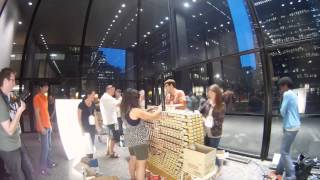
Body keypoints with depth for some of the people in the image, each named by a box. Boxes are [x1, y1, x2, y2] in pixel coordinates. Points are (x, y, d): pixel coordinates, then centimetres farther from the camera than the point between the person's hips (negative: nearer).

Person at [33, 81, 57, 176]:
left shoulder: (45, 96, 12)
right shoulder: (37, 97, -14)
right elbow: (37, 113, -17)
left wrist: (49, 124, 16)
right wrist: (41, 127, -19)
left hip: (48, 125, 8)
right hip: (43, 126, -8)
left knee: (49, 146, 16)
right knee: (45, 147, -3)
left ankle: (49, 162, 30)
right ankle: (42, 168, 10)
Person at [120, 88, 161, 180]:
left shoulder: (124, 110, 0)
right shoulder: (136, 111, -26)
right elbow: (153, 117, -23)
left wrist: (148, 110, 9)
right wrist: (160, 108, -6)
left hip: (130, 139, 10)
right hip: (139, 140, -9)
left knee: (133, 159, 26)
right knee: (141, 164, 2)